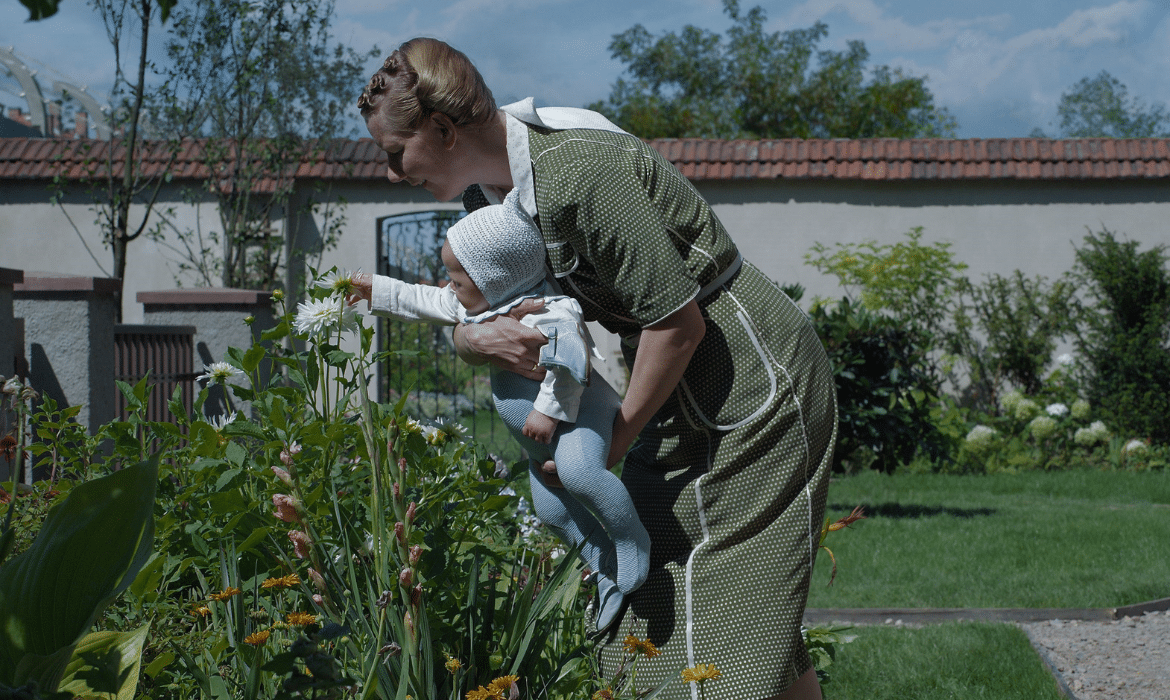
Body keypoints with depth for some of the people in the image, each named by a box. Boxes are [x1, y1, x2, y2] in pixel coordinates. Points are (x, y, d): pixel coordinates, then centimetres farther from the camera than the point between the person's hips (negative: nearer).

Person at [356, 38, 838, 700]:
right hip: (680, 391, 9)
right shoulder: (489, 190, 1)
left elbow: (679, 322, -25)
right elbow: (464, 311, 10)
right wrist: (481, 339, -16)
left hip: (757, 379, -9)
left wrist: (618, 438, -13)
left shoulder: (577, 172, -28)